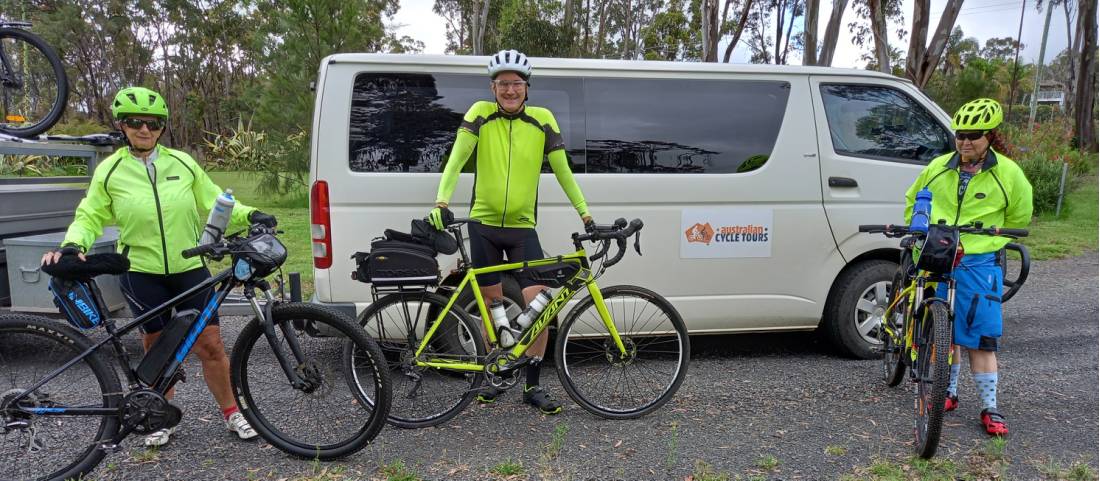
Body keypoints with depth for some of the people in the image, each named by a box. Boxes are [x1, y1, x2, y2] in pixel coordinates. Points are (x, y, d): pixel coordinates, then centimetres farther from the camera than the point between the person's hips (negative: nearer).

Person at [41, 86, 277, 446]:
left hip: (191, 269, 0)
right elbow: (90, 217, 4)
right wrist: (73, 243, -15)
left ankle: (231, 413, 17)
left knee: (210, 344, 0)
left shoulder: (182, 163, 1)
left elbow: (213, 203, 6)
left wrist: (248, 215, -8)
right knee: (157, 348, 11)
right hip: (142, 274, 0)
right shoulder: (110, 171, 0)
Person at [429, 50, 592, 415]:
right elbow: (456, 159, -11)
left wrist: (585, 214, -1)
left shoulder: (542, 120, 0)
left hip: (523, 228, 0)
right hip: (483, 225, 0)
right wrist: (441, 202, -25)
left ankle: (533, 386, 9)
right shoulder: (480, 114, -3)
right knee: (492, 303, 9)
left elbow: (562, 171, 3)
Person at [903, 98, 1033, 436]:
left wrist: (990, 240, 8)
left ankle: (990, 408, 8)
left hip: (979, 265, -2)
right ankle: (949, 392, 27)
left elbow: (1019, 217, 13)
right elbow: (913, 200, 21)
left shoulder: (1008, 173, 0)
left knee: (981, 338, -3)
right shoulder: (938, 167, 5)